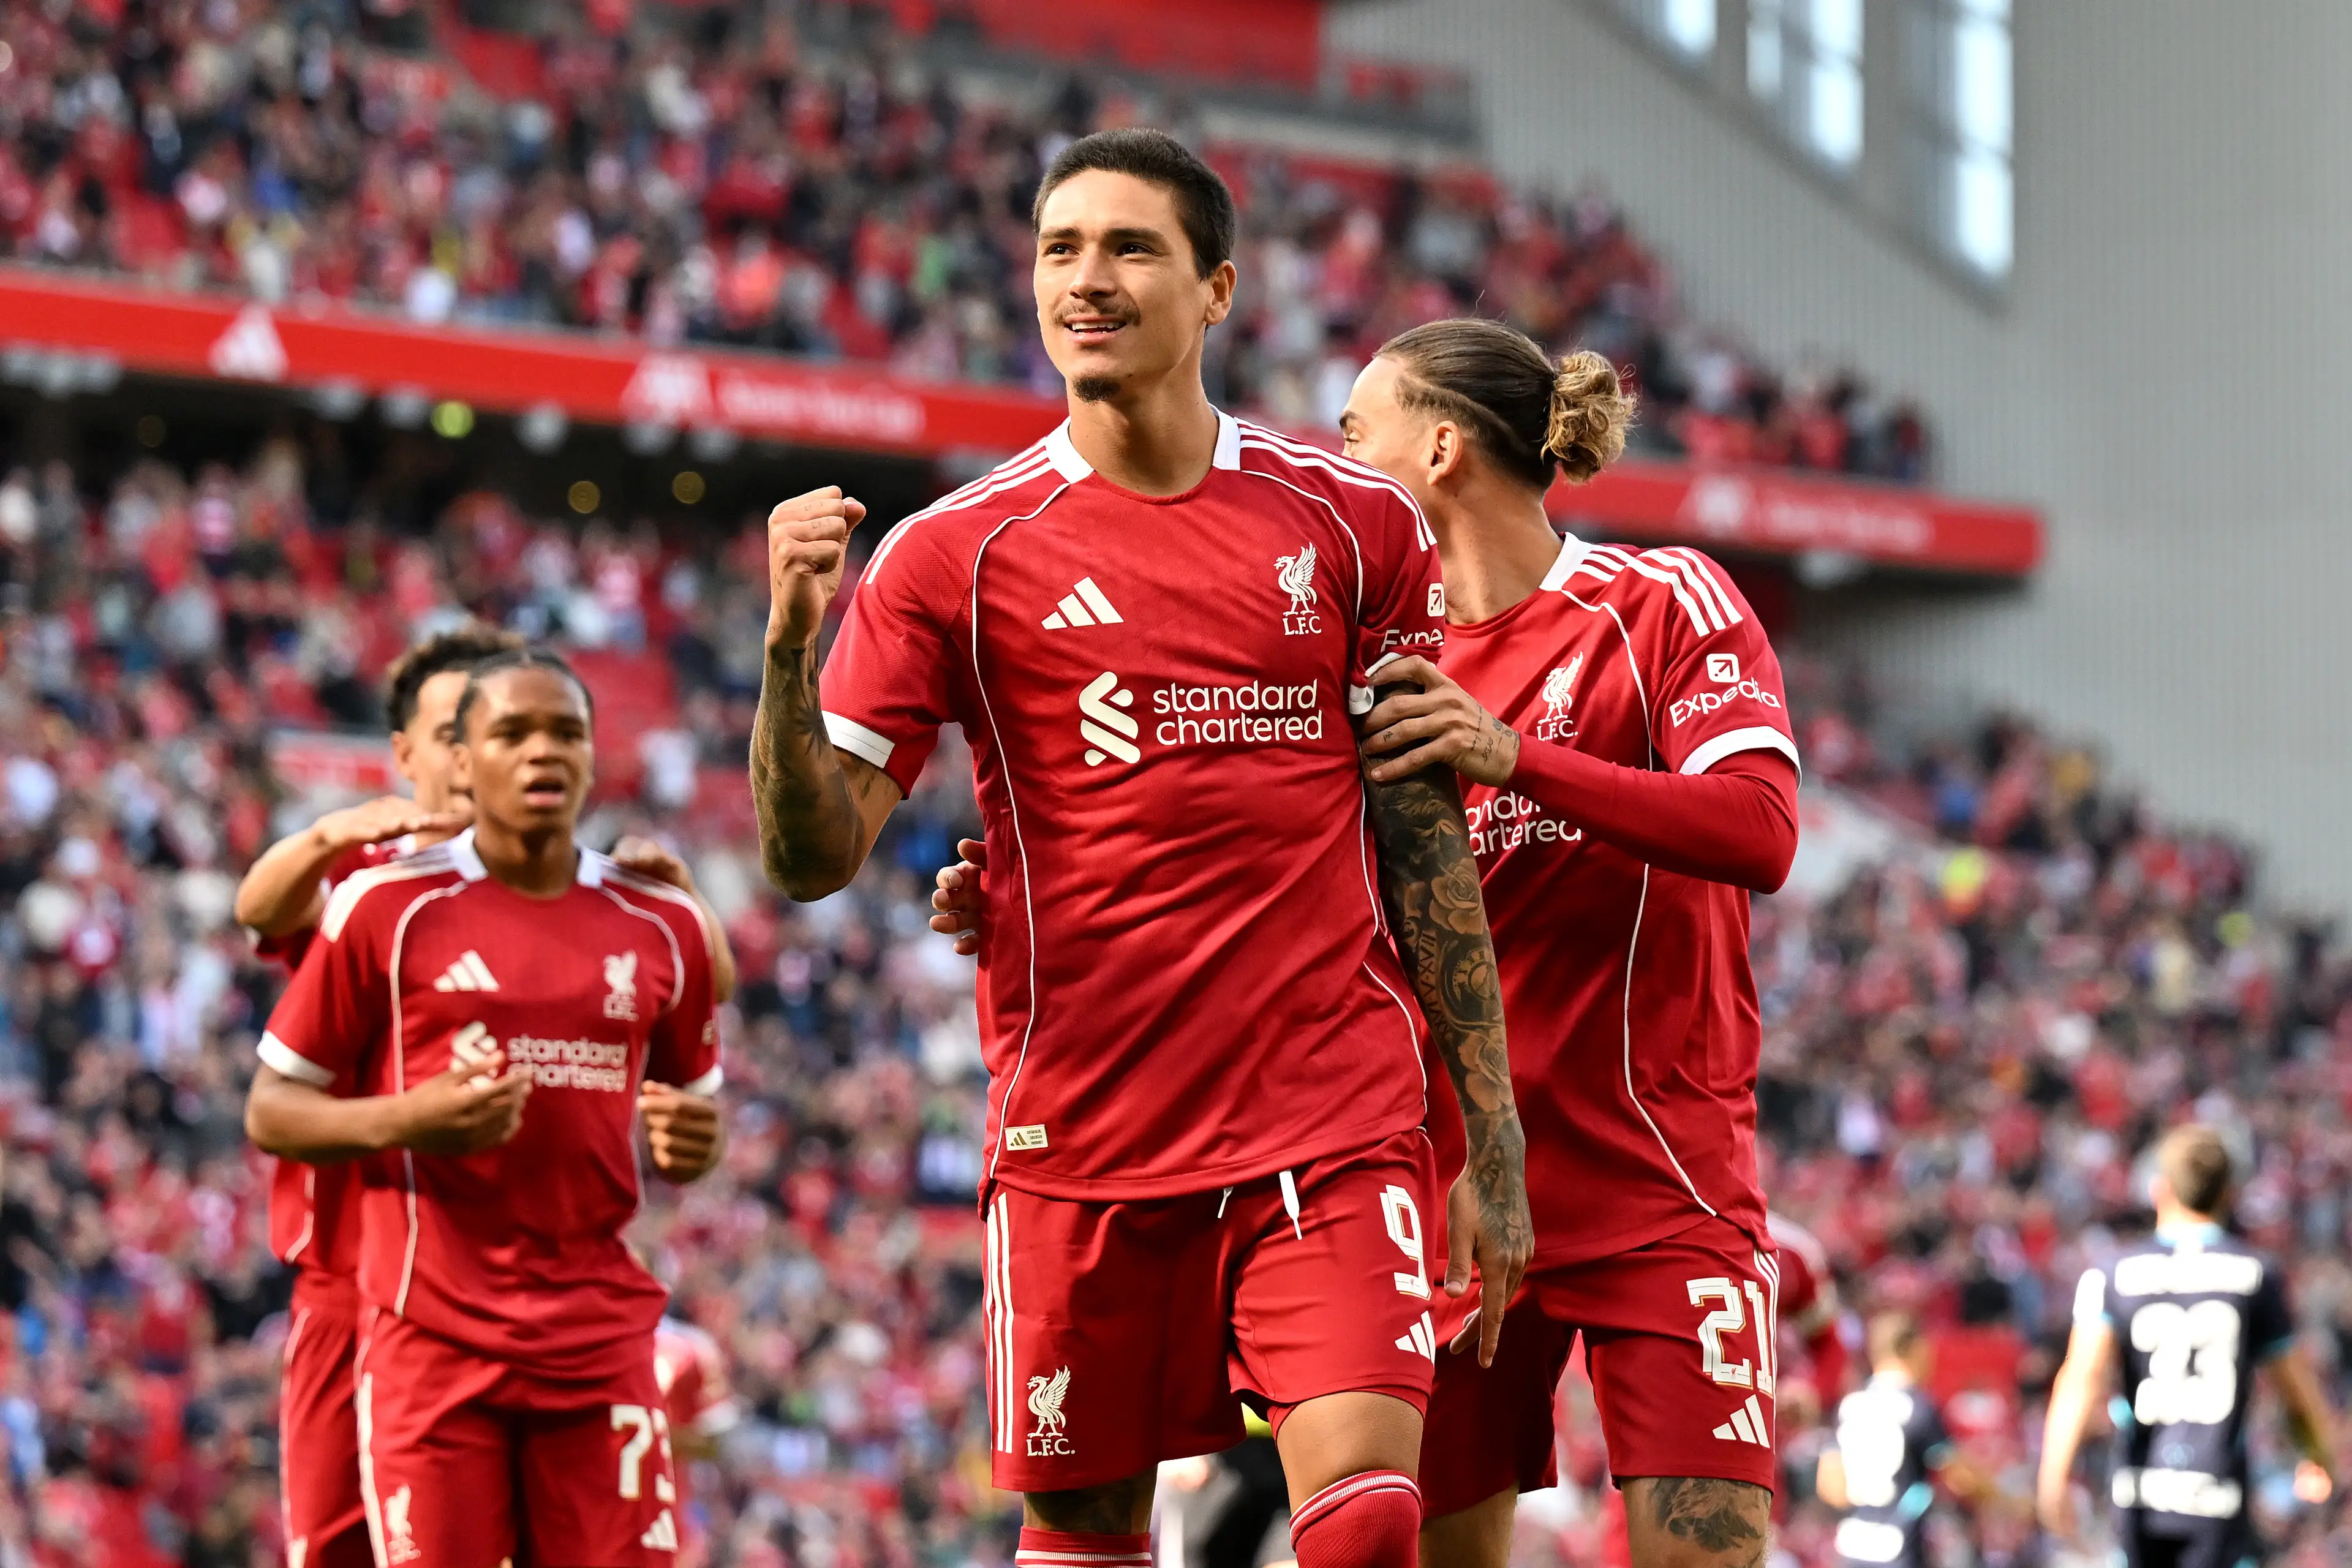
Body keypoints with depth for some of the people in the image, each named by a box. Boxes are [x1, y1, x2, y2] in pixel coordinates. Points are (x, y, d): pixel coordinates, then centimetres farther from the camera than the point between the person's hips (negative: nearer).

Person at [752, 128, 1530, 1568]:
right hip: (1081, 1139, 0)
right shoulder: (956, 555, 2)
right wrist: (792, 647, -19)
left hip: (1334, 1127, 0)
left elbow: (1427, 843, 8)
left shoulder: (1353, 522, 6)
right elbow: (813, 856, -1)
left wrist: (1495, 1138, 4)